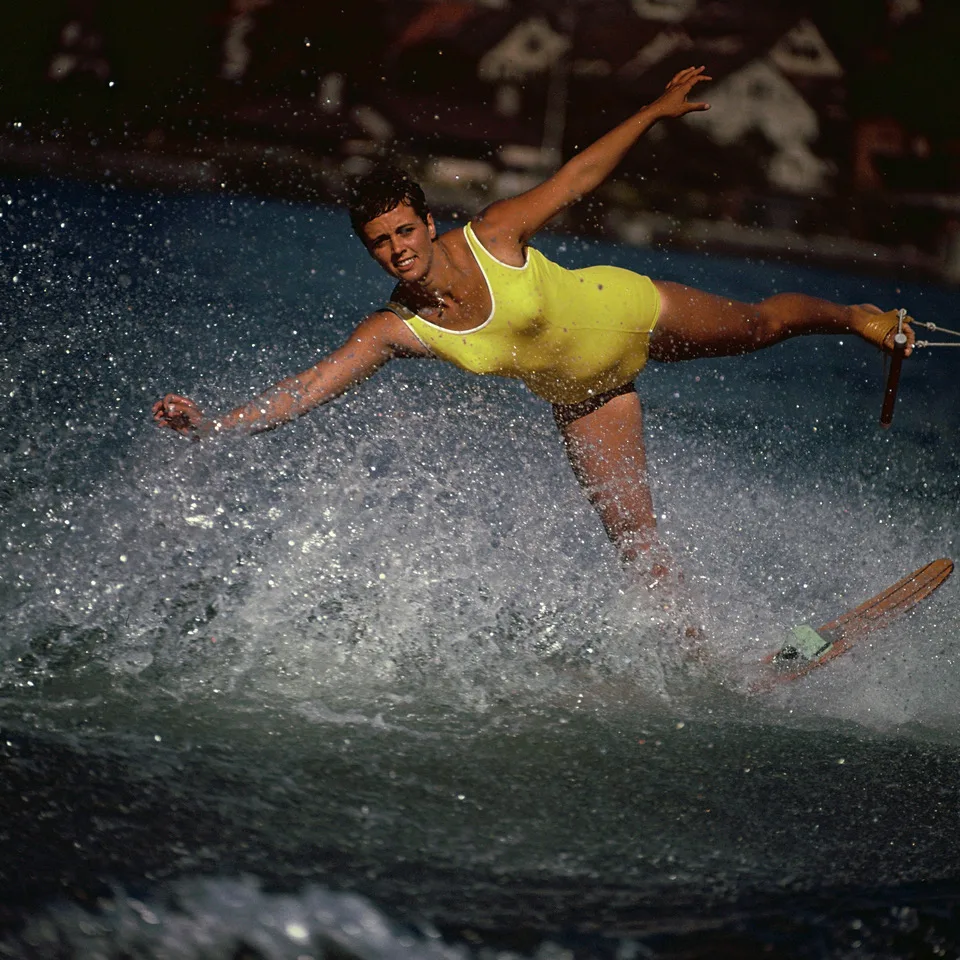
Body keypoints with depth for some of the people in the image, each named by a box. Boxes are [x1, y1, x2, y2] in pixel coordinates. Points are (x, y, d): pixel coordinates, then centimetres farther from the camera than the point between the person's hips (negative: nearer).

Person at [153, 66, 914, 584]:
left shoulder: (492, 236, -30)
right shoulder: (395, 332, -26)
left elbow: (576, 179, -18)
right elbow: (308, 388, -33)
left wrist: (654, 113, -16)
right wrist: (214, 424, -45)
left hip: (631, 312, -1)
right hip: (585, 398, 1)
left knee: (761, 325, 25)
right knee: (636, 542, -3)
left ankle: (858, 318, 56)